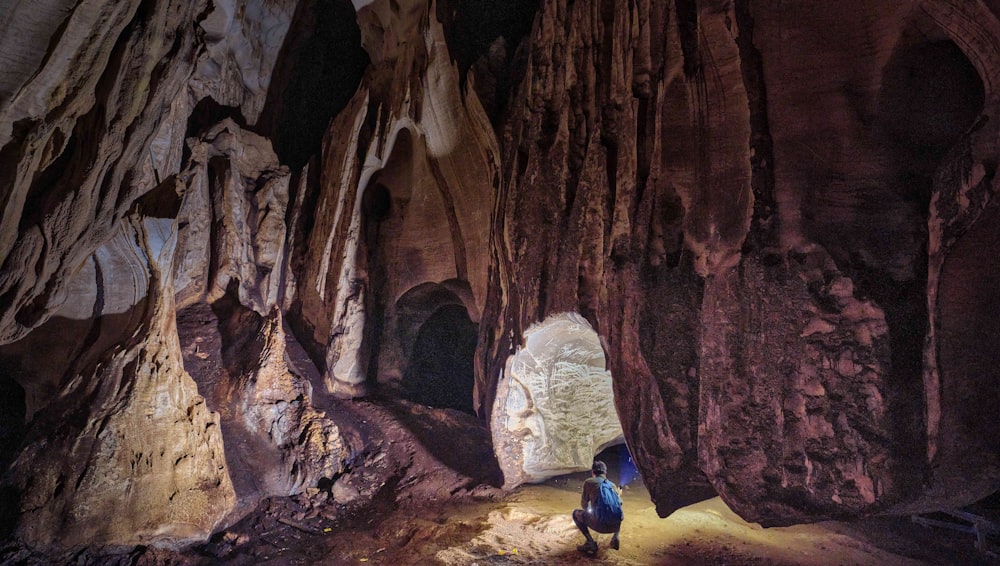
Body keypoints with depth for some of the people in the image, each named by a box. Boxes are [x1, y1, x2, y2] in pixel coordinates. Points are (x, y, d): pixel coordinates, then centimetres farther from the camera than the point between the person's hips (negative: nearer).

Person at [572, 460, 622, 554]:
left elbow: (584, 505, 17)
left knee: (576, 513, 20)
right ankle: (615, 538, 18)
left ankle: (591, 543, 5)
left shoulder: (589, 482, 8)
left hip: (600, 525, -5)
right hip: (616, 525, 5)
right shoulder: (612, 485, 18)